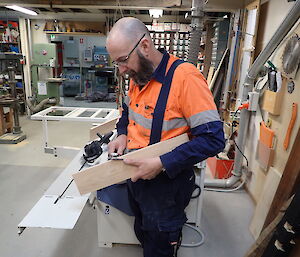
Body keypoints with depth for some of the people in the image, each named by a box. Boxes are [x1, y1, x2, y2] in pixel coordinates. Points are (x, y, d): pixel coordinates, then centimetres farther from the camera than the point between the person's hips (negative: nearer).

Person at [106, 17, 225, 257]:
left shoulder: (185, 76, -24)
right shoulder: (137, 77, 1)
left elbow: (212, 138, -25)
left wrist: (162, 163, -28)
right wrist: (123, 135, -2)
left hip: (166, 182, -7)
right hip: (135, 175, 7)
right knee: (143, 234, 28)